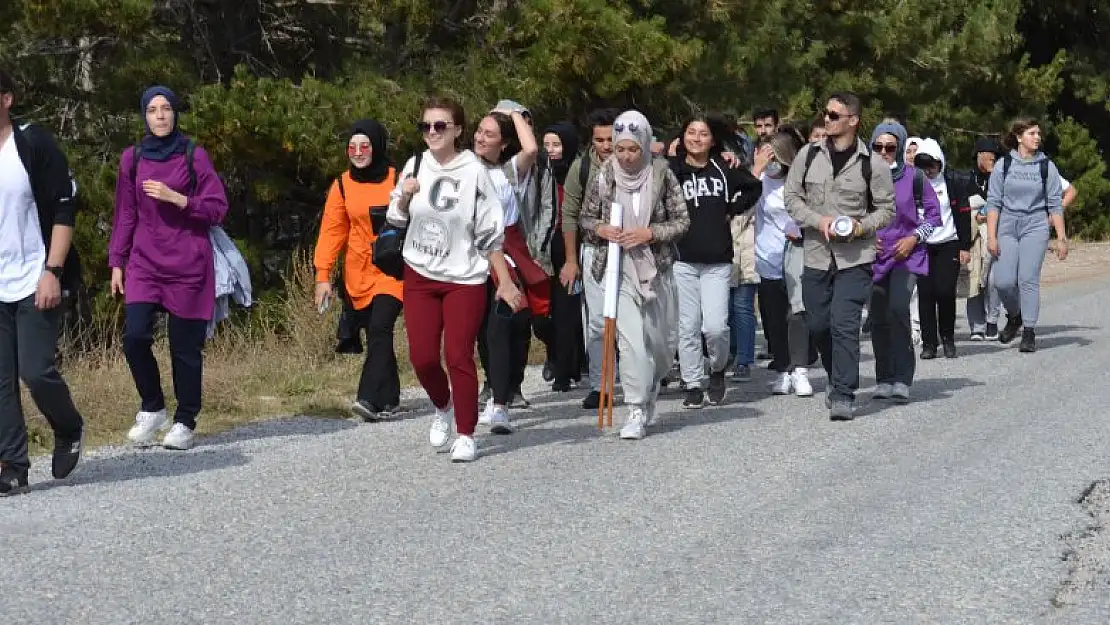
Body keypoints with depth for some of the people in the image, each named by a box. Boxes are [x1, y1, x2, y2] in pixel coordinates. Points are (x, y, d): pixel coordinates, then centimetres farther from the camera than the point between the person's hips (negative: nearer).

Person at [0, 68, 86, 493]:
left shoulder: (34, 144, -6)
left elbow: (64, 209, -8)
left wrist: (52, 271, -15)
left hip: (35, 283, -4)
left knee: (36, 372, -8)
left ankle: (69, 431, 20)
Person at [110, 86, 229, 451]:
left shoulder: (194, 156, 0)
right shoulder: (132, 159, 8)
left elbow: (218, 209, -2)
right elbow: (125, 215, 13)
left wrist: (176, 198, -14)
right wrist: (117, 263, 10)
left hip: (188, 265, -2)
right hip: (144, 264, 2)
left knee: (185, 346, 0)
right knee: (135, 336, -14)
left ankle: (185, 422, 14)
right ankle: (152, 409, 7)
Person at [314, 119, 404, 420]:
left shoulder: (397, 180, -3)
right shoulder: (342, 185, 4)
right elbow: (331, 230, 4)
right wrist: (323, 275, -1)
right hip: (359, 274, 3)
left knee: (380, 328, -18)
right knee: (375, 334, 5)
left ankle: (369, 400, -23)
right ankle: (388, 400, 14)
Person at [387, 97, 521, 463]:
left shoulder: (474, 172, -9)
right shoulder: (415, 166, 2)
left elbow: (491, 234, -5)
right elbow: (396, 220, 13)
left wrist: (505, 282, -6)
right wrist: (404, 197, -8)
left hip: (465, 278, -3)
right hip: (420, 276, 3)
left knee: (458, 356, -7)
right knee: (422, 357, 0)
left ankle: (466, 435, 5)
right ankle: (443, 406, 31)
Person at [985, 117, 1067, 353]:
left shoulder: (1047, 166, 5)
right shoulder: (1003, 165, 4)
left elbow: (1055, 205, 5)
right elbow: (993, 202, 3)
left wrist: (1061, 238, 1)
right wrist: (991, 236, -4)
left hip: (1035, 227, -1)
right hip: (1007, 227, 1)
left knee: (1028, 279, -9)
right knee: (1003, 280, -7)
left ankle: (1029, 333, -2)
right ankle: (1014, 317, 22)